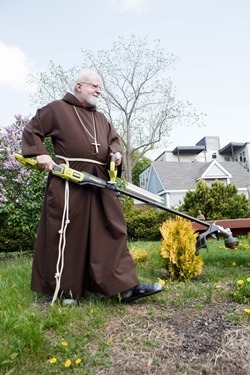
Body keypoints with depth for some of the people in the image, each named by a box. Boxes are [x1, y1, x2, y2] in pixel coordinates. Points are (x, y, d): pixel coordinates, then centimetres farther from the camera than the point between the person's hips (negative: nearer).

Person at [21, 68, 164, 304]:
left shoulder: (101, 119, 26)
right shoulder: (57, 109, 8)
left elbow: (113, 141, 26)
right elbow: (32, 131, 9)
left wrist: (116, 152, 3)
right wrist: (39, 153, -7)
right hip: (68, 181, -6)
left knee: (112, 230, 1)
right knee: (65, 233, 0)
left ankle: (125, 285, 5)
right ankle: (60, 289, 17)